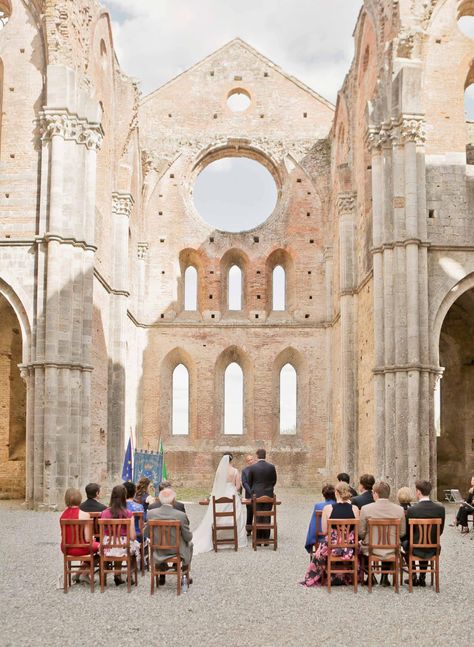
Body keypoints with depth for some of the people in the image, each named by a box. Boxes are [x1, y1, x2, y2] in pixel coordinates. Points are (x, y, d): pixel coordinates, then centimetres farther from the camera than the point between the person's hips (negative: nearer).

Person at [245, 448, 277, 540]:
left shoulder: (252, 467, -7)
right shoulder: (271, 467, -4)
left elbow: (249, 482, 3)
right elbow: (274, 481, 6)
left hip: (256, 495, -1)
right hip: (268, 495, 1)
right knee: (267, 517, 5)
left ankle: (258, 539, 5)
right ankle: (266, 538, 7)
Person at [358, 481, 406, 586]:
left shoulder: (365, 508, -14)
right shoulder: (399, 509, -9)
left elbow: (361, 533, -7)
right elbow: (402, 533, 0)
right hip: (392, 551, 2)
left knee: (360, 545, 30)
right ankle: (384, 577, 34)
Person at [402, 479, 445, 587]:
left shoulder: (411, 510, -19)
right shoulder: (440, 508, -11)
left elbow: (406, 534, -8)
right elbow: (440, 531, 1)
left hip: (416, 550, -3)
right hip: (432, 551, 3)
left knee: (405, 542, 30)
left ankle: (413, 577, 31)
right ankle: (422, 578, 35)